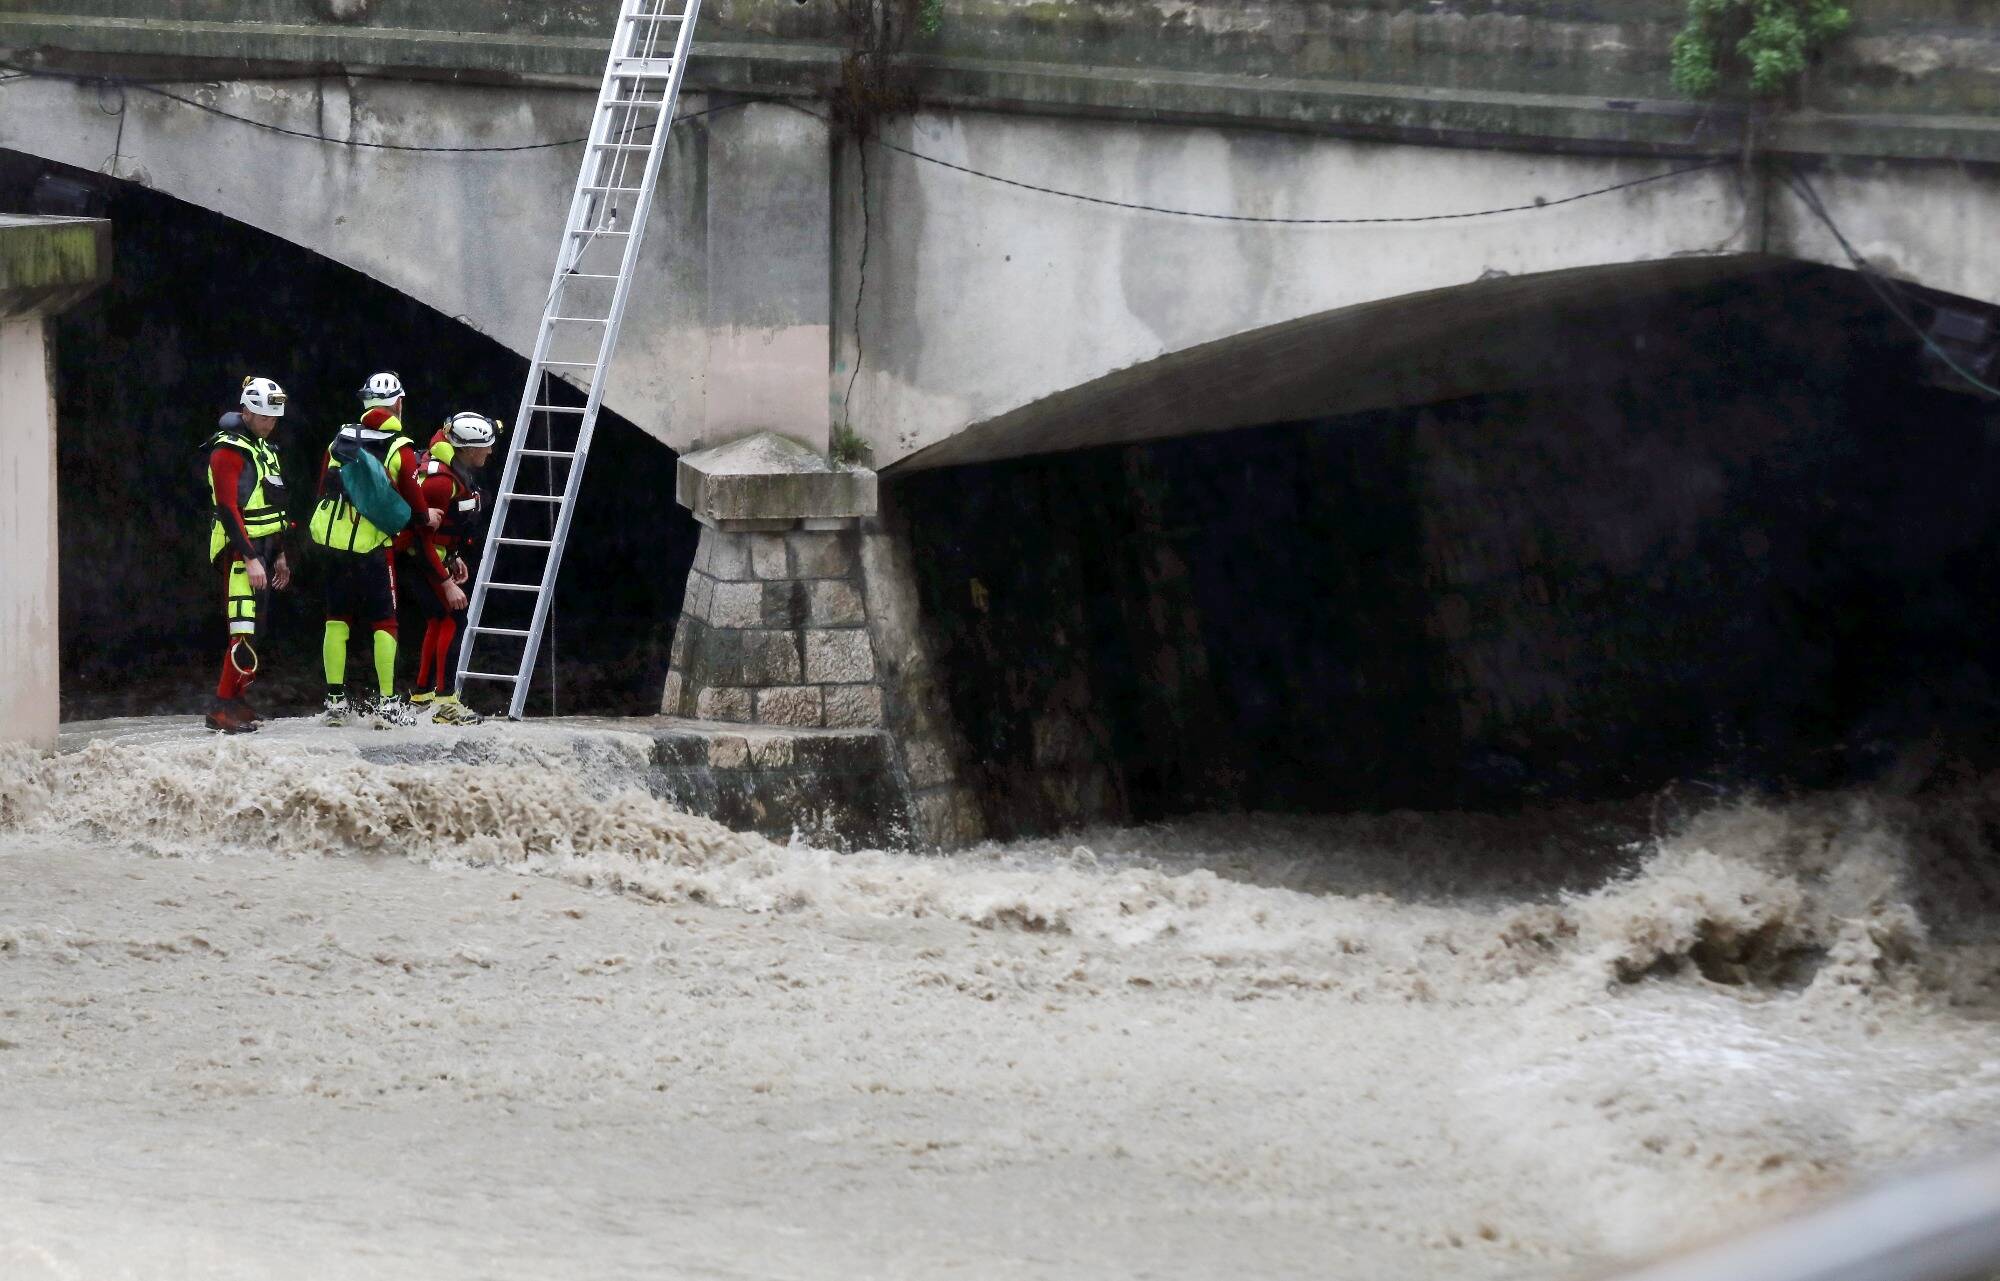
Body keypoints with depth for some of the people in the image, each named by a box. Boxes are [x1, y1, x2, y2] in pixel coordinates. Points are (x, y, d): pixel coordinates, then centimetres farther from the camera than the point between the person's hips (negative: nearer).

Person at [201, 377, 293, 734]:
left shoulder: (263, 448, 18)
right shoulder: (228, 450, -12)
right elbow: (228, 508, -19)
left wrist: (279, 554, 24)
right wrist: (250, 558, -24)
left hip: (262, 550, 10)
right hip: (240, 551, -10)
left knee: (251, 631, 11)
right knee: (244, 634, -16)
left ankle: (236, 700, 18)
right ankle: (222, 709, -17)